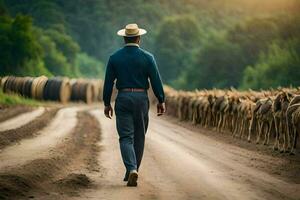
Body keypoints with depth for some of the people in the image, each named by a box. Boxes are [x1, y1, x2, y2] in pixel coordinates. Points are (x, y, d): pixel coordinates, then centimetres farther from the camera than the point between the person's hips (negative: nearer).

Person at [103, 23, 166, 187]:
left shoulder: (114, 57, 0)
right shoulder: (147, 57, -3)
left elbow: (108, 82, 2)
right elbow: (156, 81, -4)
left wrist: (107, 103, 9)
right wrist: (161, 101, 4)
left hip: (123, 99, 0)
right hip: (141, 98, 0)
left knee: (126, 137, -1)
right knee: (139, 137, 13)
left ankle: (132, 169, -22)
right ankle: (132, 171, 19)